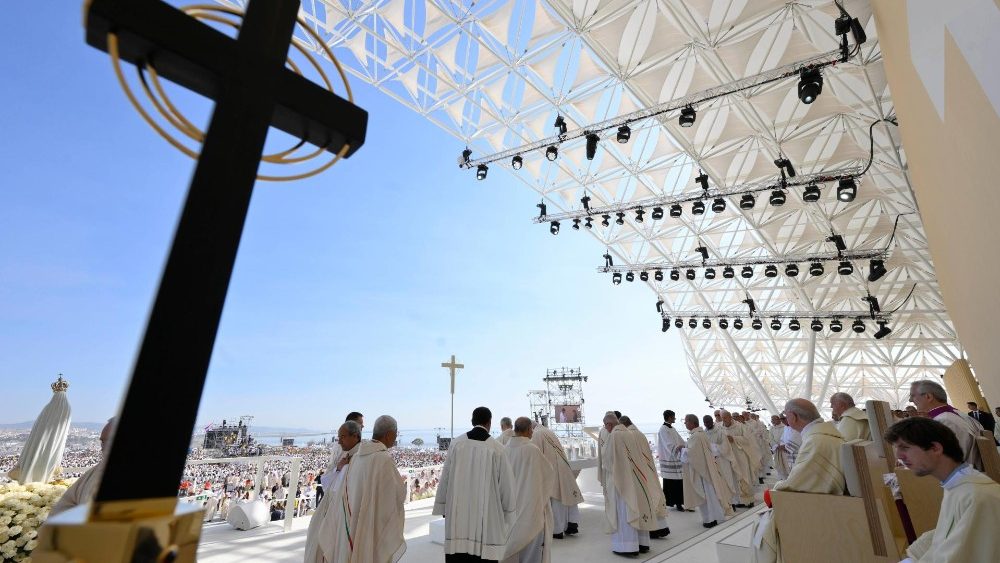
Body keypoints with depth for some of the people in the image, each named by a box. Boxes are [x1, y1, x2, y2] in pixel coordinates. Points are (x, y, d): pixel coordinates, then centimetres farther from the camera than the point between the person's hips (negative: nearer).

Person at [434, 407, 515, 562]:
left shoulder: (456, 443, -4)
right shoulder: (496, 449, -10)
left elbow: (445, 477, 3)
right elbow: (506, 484, -3)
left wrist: (443, 506, 14)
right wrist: (507, 513, 10)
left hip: (458, 512, 2)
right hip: (487, 515, -2)